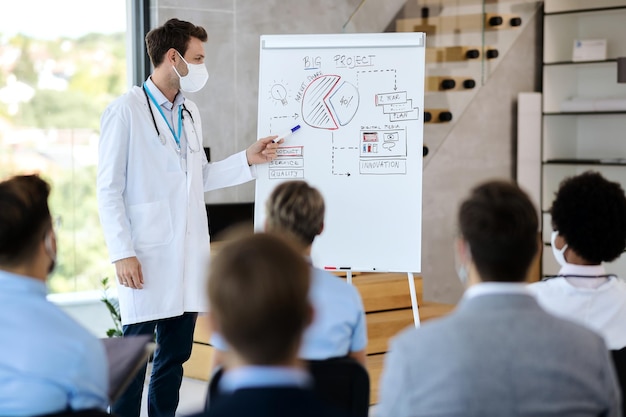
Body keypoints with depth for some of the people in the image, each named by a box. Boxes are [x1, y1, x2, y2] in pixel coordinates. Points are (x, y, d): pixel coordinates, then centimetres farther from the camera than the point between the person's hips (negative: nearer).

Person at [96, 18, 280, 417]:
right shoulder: (126, 111, -7)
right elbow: (109, 189, -9)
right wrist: (122, 253, -15)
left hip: (189, 253, 7)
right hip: (148, 257, -7)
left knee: (176, 354, 12)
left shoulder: (190, 112, 14)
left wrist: (248, 159, 7)